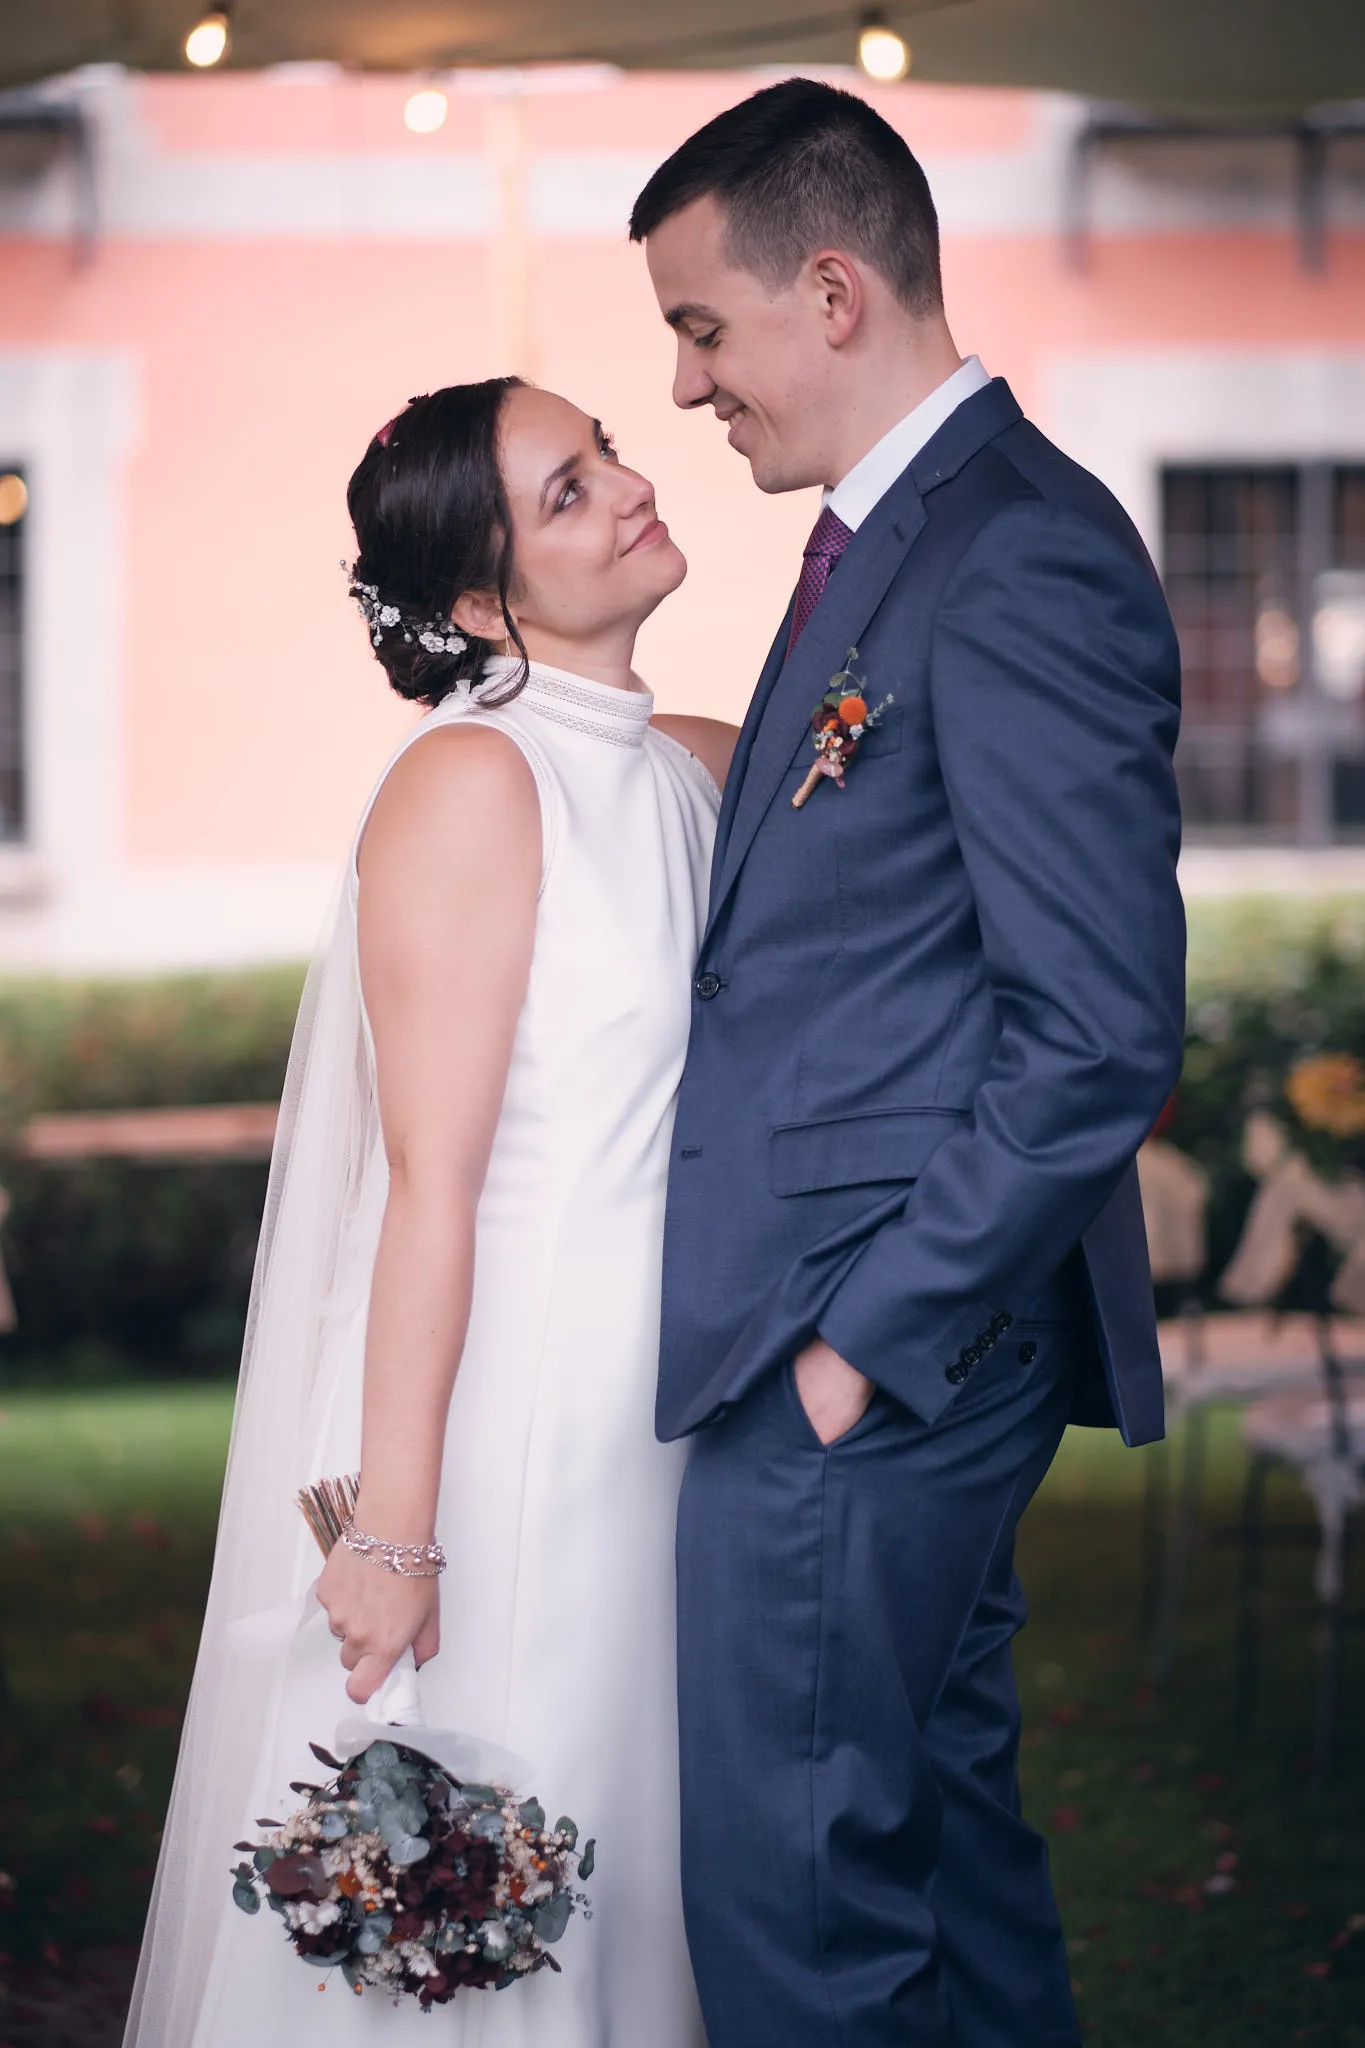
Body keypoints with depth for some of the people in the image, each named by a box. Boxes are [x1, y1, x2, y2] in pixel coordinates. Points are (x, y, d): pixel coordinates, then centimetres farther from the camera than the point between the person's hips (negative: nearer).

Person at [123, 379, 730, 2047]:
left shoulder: (702, 769, 8)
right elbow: (432, 1184, -19)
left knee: (615, 1838, 17)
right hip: (481, 1401, -7)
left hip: (640, 1407, 7)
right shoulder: (472, 782, -15)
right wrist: (394, 1525, -20)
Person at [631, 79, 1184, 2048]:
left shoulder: (1022, 563, -18)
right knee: (939, 1818, 19)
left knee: (790, 1886, -2)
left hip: (866, 1363, -10)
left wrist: (863, 1330, -18)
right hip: (905, 1348, 10)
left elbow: (1104, 1035, -22)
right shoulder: (895, 535, 14)